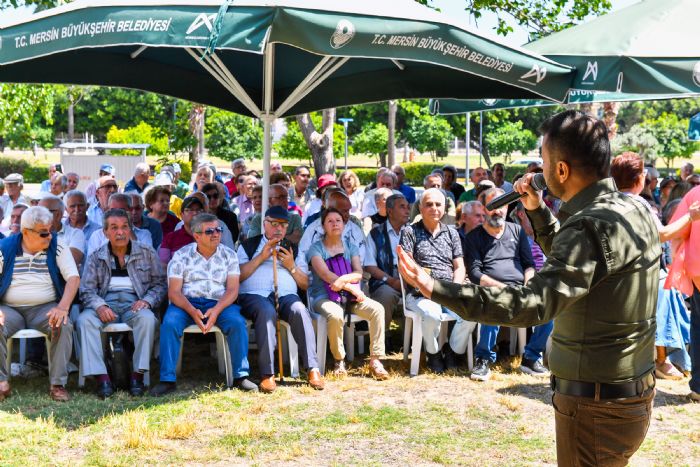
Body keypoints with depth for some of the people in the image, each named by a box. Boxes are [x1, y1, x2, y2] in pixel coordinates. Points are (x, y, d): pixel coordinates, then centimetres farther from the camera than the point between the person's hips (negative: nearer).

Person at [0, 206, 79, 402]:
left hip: (45, 309, 0)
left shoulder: (57, 247, 2)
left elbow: (73, 278, -6)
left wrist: (63, 307, -23)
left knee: (64, 326, -30)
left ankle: (58, 384, -22)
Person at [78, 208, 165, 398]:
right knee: (85, 320, -31)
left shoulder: (147, 254, 12)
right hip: (105, 305, 1)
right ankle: (101, 377, -34)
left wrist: (146, 300, -10)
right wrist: (99, 306, -16)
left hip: (133, 304, -1)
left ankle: (138, 375, -29)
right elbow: (87, 290, 5)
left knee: (147, 318, -35)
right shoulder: (96, 258, 13)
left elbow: (160, 284, 10)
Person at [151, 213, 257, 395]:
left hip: (219, 303, 1)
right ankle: (167, 380, -23)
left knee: (237, 322, -28)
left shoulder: (228, 255, 8)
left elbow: (232, 289, -1)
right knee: (169, 323, -30)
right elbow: (174, 292, -3)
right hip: (187, 303, -1)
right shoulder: (181, 255, 4)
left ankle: (240, 376, -17)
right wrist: (192, 311, -22)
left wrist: (216, 310, -20)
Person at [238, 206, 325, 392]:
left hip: (286, 295, 2)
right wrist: (261, 257, -1)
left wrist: (291, 267, 4)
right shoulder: (249, 245, 20)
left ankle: (312, 369, -35)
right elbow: (238, 276, 4)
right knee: (266, 311, -38)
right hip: (254, 295, -2)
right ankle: (267, 374, -39)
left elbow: (305, 284, 21)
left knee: (299, 310, -34)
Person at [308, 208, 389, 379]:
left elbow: (359, 273, 0)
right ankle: (339, 361, -15)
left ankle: (375, 360, -20)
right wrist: (352, 288, -16)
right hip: (323, 296, -4)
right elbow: (326, 275, -11)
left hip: (349, 296, 4)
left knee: (377, 309, -23)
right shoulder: (316, 248, 3)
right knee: (336, 315, -38)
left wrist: (344, 279, -21)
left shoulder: (351, 248, 16)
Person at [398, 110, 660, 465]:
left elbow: (533, 304, -36)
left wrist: (436, 290, -39)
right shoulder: (633, 209, 5)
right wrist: (537, 210, 10)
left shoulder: (593, 226, -25)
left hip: (596, 406, -10)